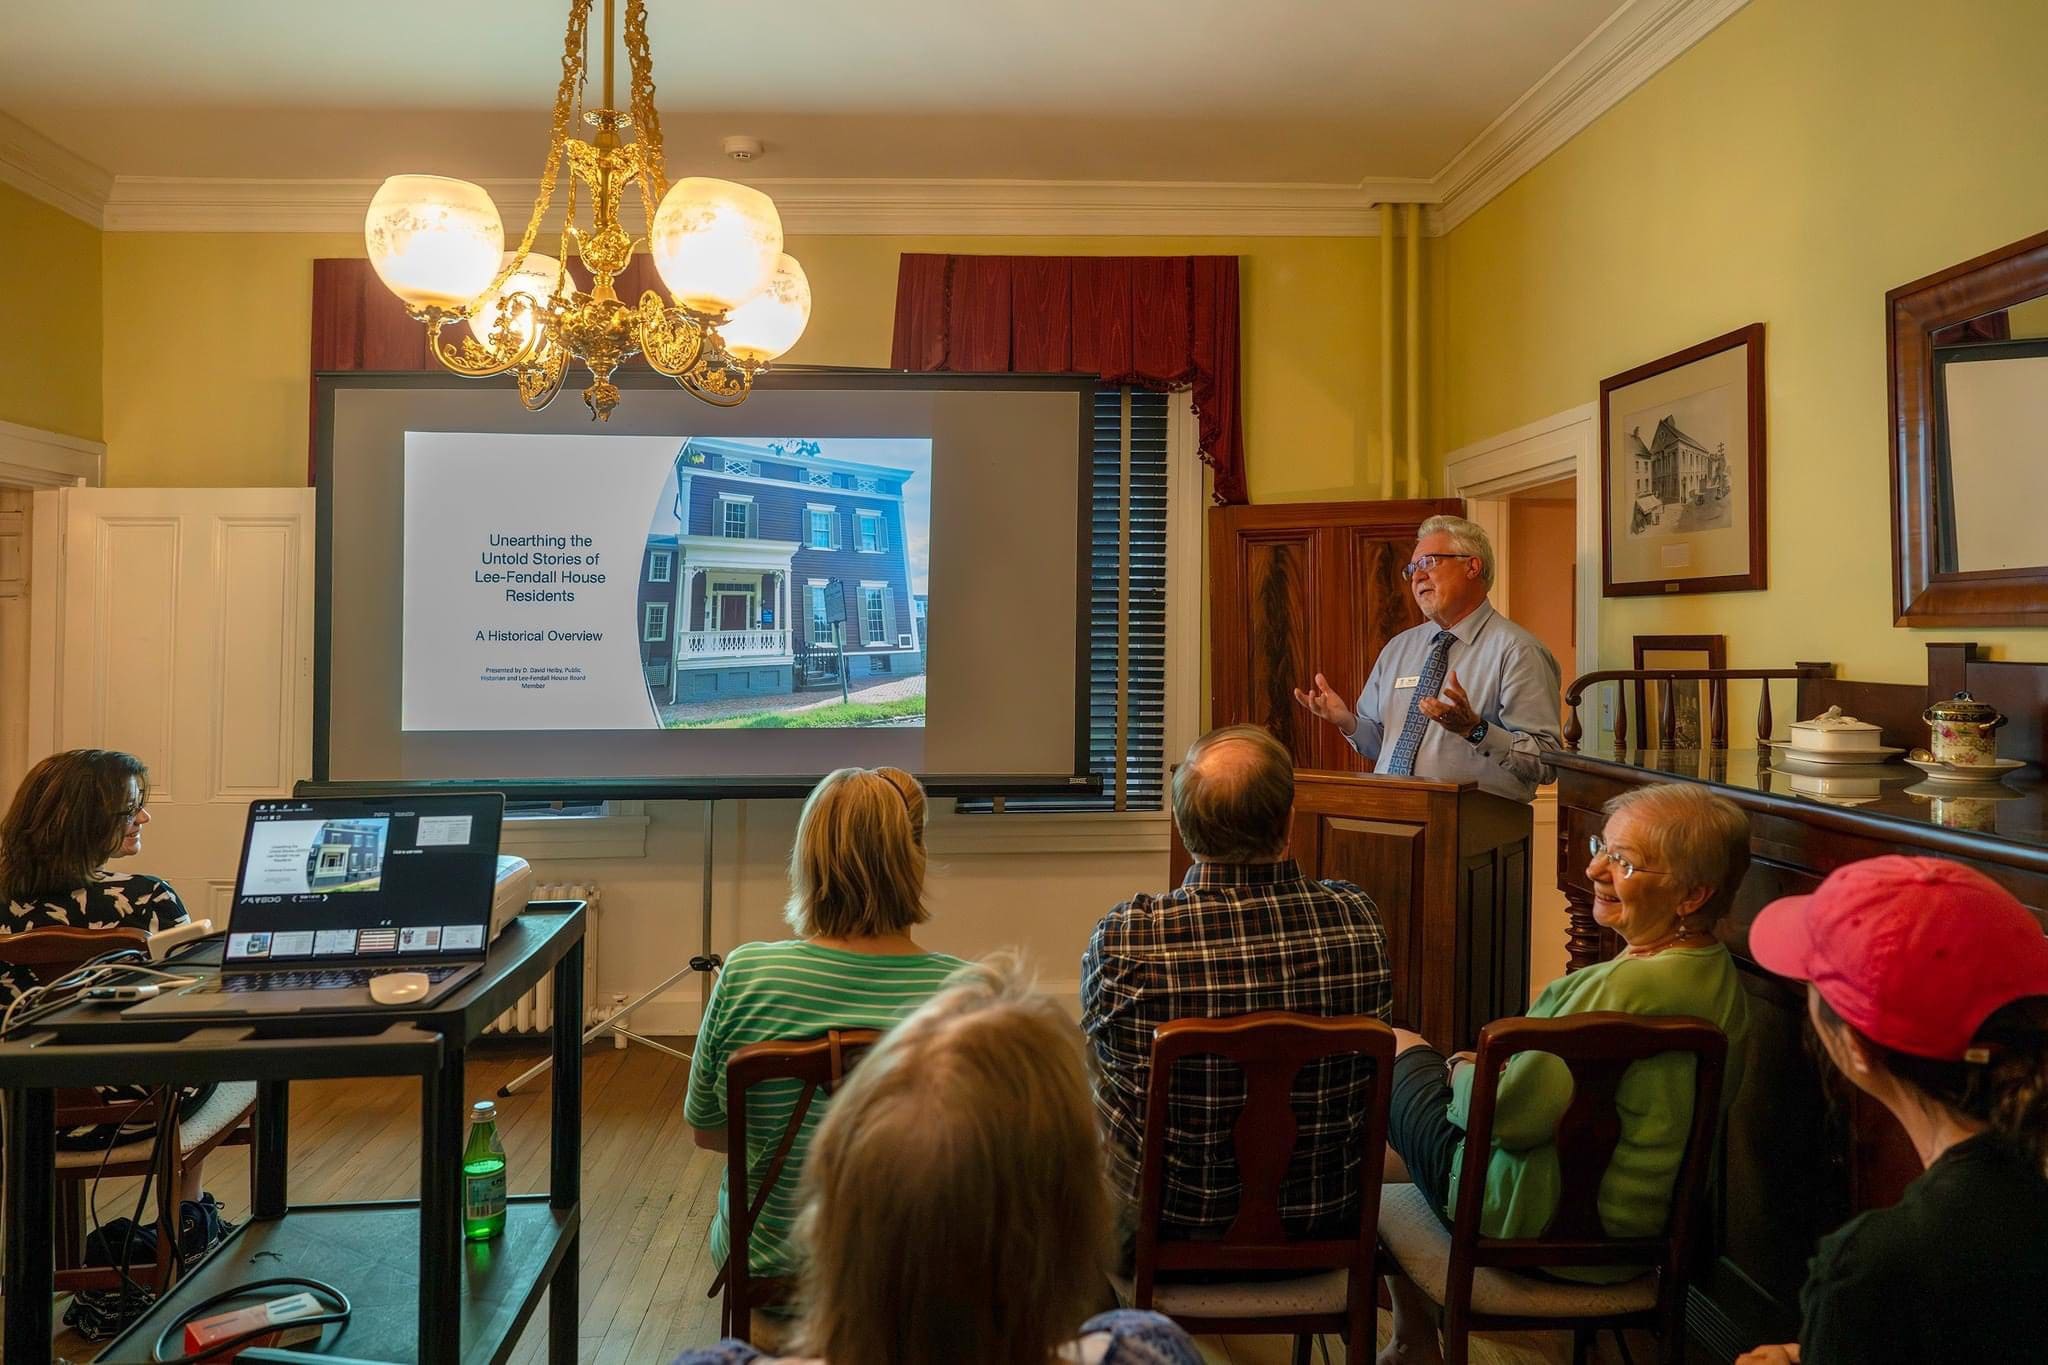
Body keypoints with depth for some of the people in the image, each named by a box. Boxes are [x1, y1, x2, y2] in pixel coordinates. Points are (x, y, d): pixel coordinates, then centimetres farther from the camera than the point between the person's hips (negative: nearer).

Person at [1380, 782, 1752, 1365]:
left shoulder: (1629, 986, -31)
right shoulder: (1719, 978, -2)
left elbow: (1511, 1114, -27)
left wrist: (1465, 1072, -8)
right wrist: (1497, 1070, 4)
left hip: (1545, 1225, -8)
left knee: (1394, 1047, 11)